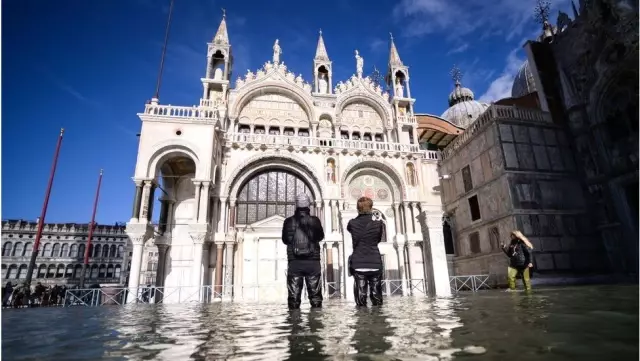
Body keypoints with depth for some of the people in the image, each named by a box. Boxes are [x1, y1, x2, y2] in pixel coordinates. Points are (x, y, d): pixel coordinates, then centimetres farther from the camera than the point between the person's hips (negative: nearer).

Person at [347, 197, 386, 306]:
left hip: (358, 265, 0)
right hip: (375, 264, 0)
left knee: (360, 296, 2)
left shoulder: (352, 223, -3)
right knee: (376, 295, 10)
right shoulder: (378, 224, -2)